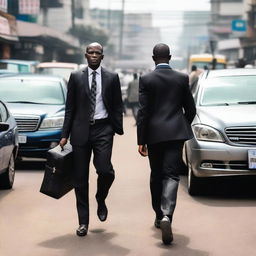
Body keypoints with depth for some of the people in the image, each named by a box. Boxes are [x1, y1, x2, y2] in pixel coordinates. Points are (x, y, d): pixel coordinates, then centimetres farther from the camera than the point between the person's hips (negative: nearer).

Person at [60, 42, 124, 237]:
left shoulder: (112, 78, 7)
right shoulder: (76, 77, 8)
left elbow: (117, 107, 9)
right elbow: (70, 108, 8)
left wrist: (118, 131, 1)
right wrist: (65, 135, 3)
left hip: (103, 129, -1)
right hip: (81, 130, 1)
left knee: (105, 170, -17)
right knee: (80, 178, 3)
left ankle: (101, 200, 16)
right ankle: (83, 222, 13)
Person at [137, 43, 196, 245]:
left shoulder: (146, 80, -2)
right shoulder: (182, 78, 3)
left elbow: (143, 112, -5)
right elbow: (190, 109, 7)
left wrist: (141, 141, -3)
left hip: (154, 133, 0)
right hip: (176, 132, 0)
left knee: (156, 176, 15)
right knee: (171, 175, -4)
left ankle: (159, 216, 26)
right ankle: (166, 215, -23)